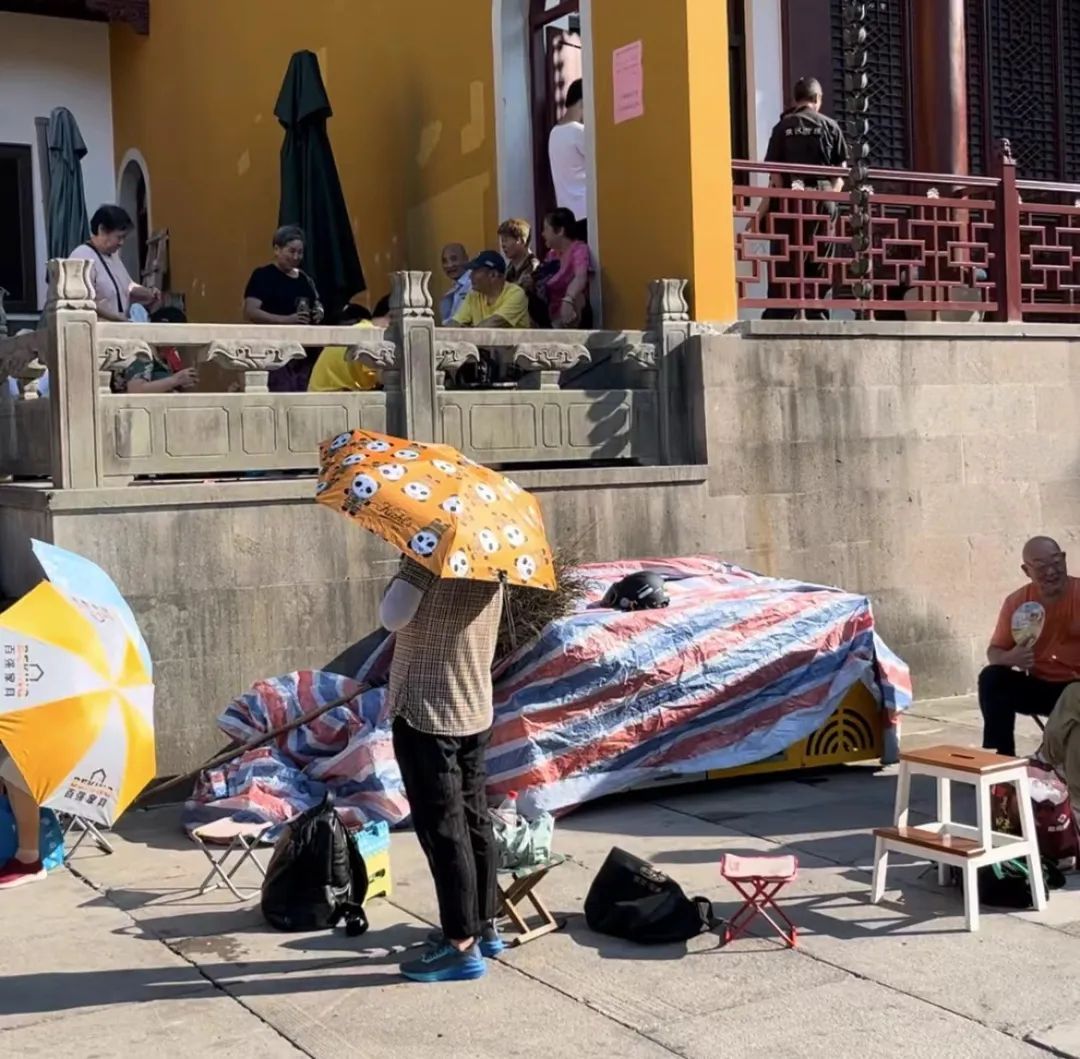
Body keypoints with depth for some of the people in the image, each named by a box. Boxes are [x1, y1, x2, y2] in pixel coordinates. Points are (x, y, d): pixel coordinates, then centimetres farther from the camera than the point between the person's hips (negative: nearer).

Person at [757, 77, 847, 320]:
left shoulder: (783, 127, 2)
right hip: (825, 200, 1)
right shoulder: (830, 126, 6)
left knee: (787, 263, -2)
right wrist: (831, 195, 14)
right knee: (819, 264, 8)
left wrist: (764, 207, -1)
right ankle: (818, 317, 9)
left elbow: (776, 174, -3)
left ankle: (778, 319, -9)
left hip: (792, 200, -1)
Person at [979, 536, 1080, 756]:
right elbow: (994, 651, 0)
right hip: (1038, 685, 4)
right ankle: (1003, 756, -13)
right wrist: (1010, 658, -25)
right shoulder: (1016, 602, -2)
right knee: (992, 678, -19)